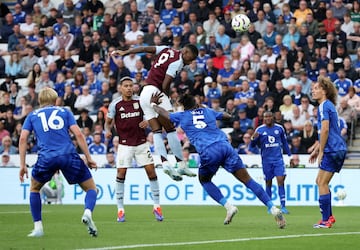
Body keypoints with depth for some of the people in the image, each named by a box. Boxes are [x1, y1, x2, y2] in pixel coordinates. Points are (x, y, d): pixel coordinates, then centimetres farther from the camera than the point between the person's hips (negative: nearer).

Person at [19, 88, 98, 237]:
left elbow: (23, 138, 9)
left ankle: (38, 228, 17)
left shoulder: (32, 116, 22)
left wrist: (22, 165, 11)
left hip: (46, 157, 1)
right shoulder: (64, 112, 20)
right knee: (91, 188, 13)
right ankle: (88, 212, -19)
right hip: (69, 155, -1)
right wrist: (88, 158, 9)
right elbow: (78, 134, 8)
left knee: (34, 188, 27)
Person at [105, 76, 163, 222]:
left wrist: (147, 121, -10)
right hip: (125, 144, -1)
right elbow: (108, 122, 7)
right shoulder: (115, 105, -2)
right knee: (121, 174, -7)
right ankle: (120, 209, 2)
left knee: (151, 171, -3)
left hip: (141, 143, 1)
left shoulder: (140, 101, 1)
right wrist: (108, 131, -14)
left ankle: (157, 206, 7)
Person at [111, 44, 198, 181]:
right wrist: (168, 98, 2)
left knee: (157, 131, 2)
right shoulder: (177, 62, -10)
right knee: (171, 130, -5)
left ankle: (165, 163, -10)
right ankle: (181, 165, -6)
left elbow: (145, 48, 13)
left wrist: (124, 52, 19)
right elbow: (165, 85, -15)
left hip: (144, 94, 9)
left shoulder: (167, 50, 14)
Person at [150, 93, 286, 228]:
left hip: (208, 152, -3)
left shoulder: (182, 116, 20)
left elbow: (163, 113, 34)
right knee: (248, 180, 2)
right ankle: (272, 208, -11)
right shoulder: (208, 111, 27)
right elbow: (227, 116, 45)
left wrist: (153, 104, 54)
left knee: (204, 180, 24)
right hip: (225, 146, 3)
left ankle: (228, 206, 3)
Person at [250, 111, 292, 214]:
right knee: (268, 182, 4)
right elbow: (253, 145, 3)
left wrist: (290, 155, 14)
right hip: (266, 160, 0)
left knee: (281, 180, -10)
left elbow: (284, 143, 16)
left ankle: (283, 206, -11)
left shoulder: (279, 128, 5)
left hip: (278, 158, 0)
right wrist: (253, 138, -18)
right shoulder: (259, 130, 1)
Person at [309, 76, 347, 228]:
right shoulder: (329, 105, 20)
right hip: (338, 149, 10)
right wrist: (316, 150, 26)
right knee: (320, 182, 16)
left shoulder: (324, 106, -12)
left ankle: (326, 220, -8)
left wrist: (321, 152, -15)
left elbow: (325, 130, -20)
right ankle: (329, 216, 16)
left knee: (322, 183, -7)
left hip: (332, 150, -10)